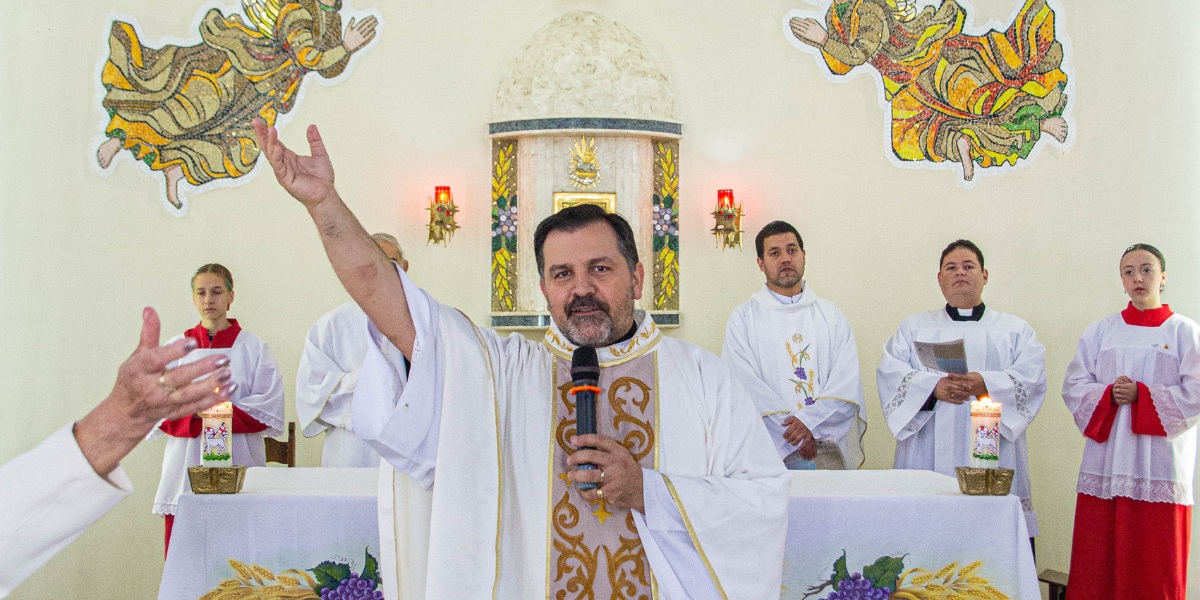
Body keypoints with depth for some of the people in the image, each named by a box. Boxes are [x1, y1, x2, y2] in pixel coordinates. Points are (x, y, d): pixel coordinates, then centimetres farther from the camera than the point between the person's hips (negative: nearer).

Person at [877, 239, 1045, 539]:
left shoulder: (1015, 329, 18)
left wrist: (986, 384, -16)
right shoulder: (914, 327, 19)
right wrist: (934, 387, -13)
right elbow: (890, 373, 4)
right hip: (928, 456, 0)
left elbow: (1031, 377, 3)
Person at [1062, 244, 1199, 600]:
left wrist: (1141, 395, -11)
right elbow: (1073, 387, 6)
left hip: (1160, 472, -2)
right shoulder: (1099, 332, 12)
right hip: (1104, 468, 2)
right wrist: (1109, 395, -11)